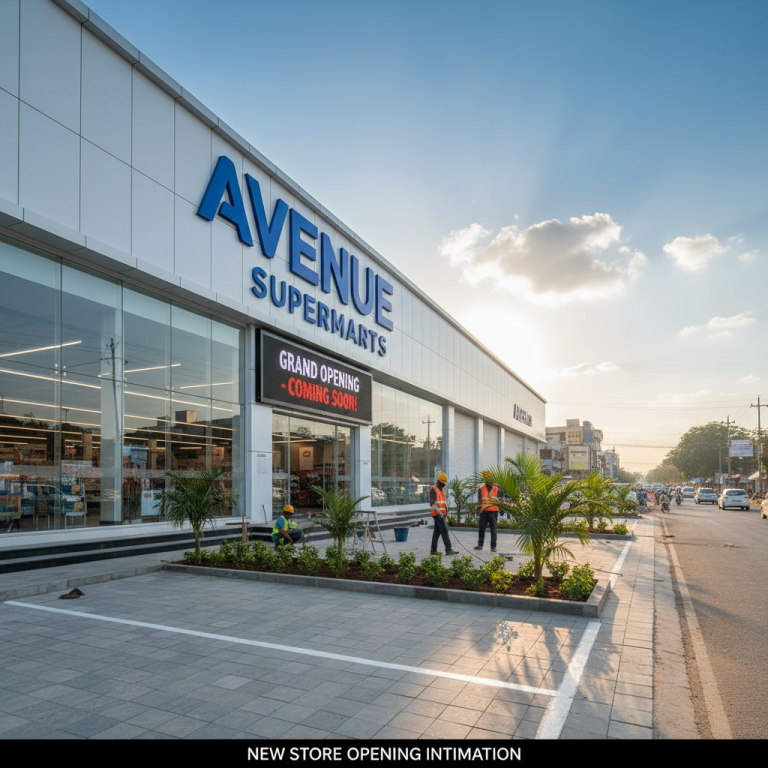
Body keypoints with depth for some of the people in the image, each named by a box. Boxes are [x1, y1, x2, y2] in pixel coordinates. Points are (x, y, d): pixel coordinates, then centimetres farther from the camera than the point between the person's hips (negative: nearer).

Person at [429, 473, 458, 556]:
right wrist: (439, 512, -25)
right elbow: (432, 503, -18)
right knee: (444, 530, -12)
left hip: (442, 514, 9)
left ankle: (433, 550, 13)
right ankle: (448, 550, -14)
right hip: (437, 514, -9)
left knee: (437, 531, 9)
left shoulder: (442, 489, 19)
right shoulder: (433, 489, -10)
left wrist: (446, 511, 11)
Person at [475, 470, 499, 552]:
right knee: (482, 528, 3)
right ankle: (480, 545, 12)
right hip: (484, 511, 1)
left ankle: (493, 546, 5)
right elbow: (480, 500, 5)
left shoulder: (496, 488, 6)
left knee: (493, 529, 0)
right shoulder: (481, 488, 7)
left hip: (494, 511, -1)